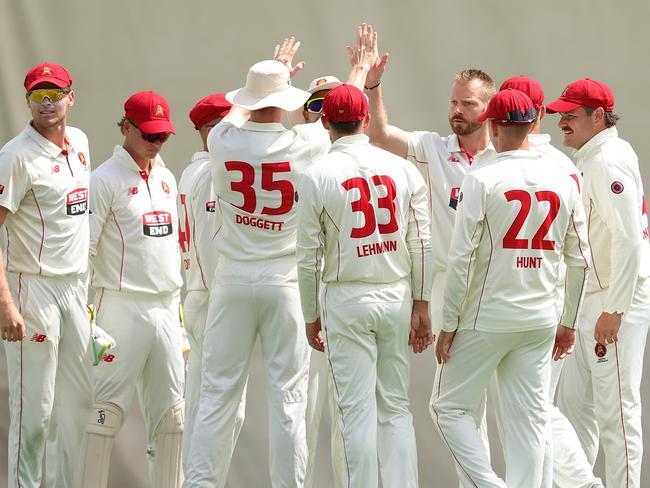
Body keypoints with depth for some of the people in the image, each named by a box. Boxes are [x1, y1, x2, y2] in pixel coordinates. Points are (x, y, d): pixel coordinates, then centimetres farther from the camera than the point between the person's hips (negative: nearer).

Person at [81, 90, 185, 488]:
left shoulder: (167, 178, 15)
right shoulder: (106, 179, -7)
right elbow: (83, 247, -10)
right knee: (109, 406, -7)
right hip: (123, 304, -7)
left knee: (171, 409, 7)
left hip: (166, 306, 7)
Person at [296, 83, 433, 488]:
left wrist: (311, 317, 6)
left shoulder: (318, 177, -6)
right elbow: (421, 244, 0)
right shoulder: (403, 169, 1)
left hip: (346, 300, -3)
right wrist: (421, 306, 6)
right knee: (396, 407, 9)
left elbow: (309, 257, -4)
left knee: (358, 410, 0)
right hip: (397, 297, 3)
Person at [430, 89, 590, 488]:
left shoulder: (483, 179, -10)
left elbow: (462, 258, -12)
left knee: (450, 407, 6)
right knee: (530, 418, 7)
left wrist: (449, 324, -5)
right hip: (540, 320, 4)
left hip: (486, 319, -4)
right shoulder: (562, 181, 4)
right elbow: (579, 260, 8)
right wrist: (569, 323, 18)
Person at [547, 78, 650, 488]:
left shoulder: (610, 162, -16)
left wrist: (613, 310, -23)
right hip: (589, 300, 10)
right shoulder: (589, 160, 15)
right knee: (575, 401, 14)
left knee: (617, 408, -7)